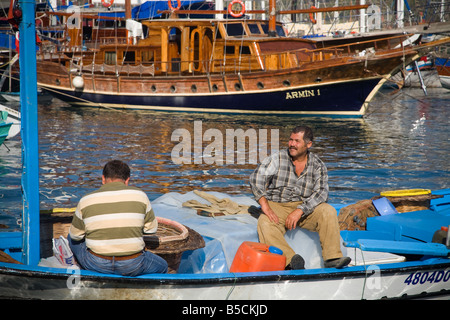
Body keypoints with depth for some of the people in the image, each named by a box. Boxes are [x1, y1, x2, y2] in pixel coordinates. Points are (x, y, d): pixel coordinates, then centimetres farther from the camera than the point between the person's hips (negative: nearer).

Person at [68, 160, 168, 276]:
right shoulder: (139, 195, -1)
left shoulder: (85, 200, 0)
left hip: (96, 265, 1)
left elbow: (75, 235, 8)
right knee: (162, 266, 30)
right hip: (132, 267, 0)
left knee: (71, 239, 32)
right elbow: (151, 228, 8)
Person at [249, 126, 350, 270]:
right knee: (265, 224, -33)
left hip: (305, 208, 1)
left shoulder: (317, 165, 1)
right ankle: (291, 260, -49)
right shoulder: (278, 158, -2)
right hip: (277, 206, -1)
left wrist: (299, 211, -25)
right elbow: (256, 178, -13)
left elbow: (321, 193, -10)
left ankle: (332, 258, -30)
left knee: (328, 212, -26)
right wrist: (265, 206, -26)